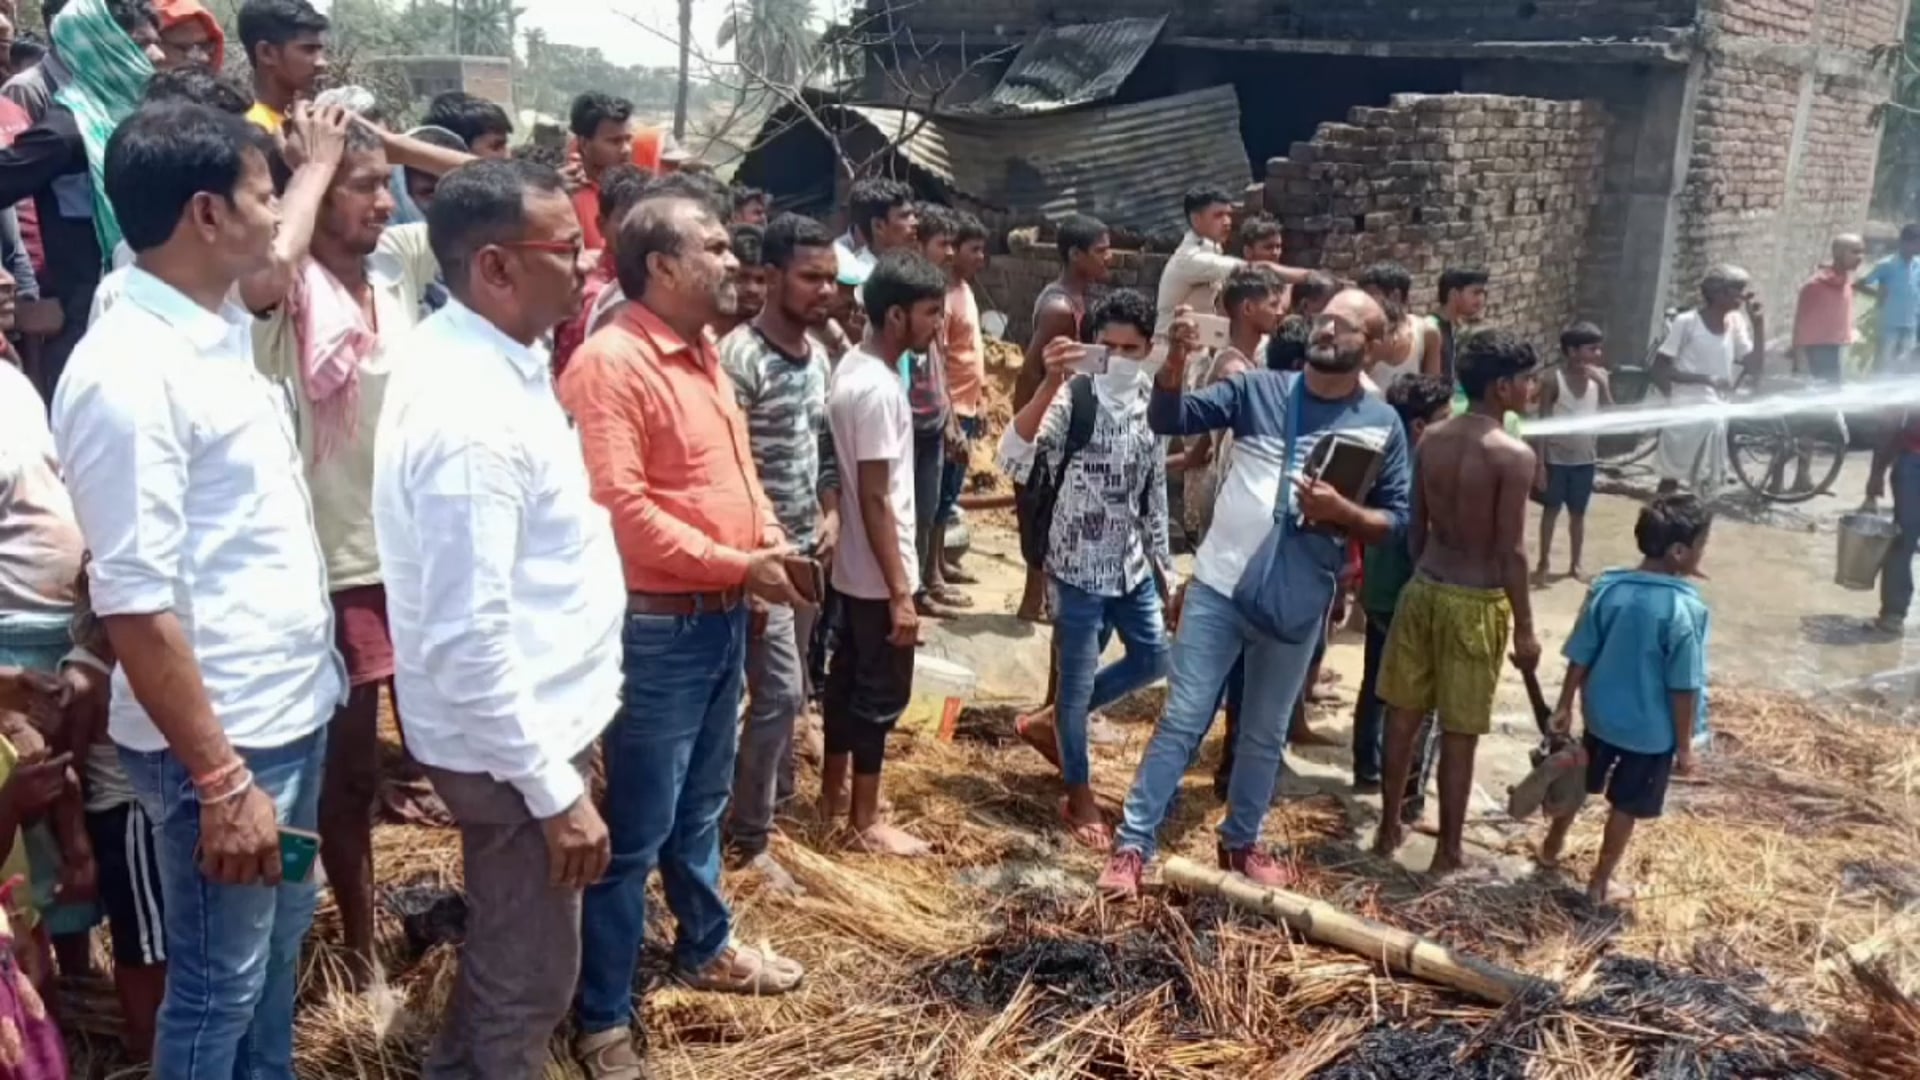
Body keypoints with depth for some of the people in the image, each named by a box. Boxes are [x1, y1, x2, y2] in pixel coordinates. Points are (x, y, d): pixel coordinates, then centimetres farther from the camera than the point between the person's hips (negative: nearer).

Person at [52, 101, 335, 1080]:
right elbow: (135, 604, -24)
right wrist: (220, 783, -23)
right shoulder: (127, 372, -22)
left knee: (276, 957, 24)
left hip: (292, 710, 9)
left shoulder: (221, 335, 4)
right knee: (218, 985, 10)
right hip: (221, 738, -9)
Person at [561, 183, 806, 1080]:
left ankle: (707, 947, 42)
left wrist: (774, 541, 3)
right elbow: (617, 508, -24)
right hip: (658, 626, -9)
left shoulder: (704, 354, 11)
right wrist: (737, 566, -20)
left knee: (699, 805, 24)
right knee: (638, 827, 1)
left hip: (723, 618, 9)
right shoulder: (610, 362, -18)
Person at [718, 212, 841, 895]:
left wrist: (831, 514, 4)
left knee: (789, 691, 15)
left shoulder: (819, 355, 9)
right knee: (781, 691, -7)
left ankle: (772, 797, 31)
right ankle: (749, 837, 5)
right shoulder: (740, 356, -17)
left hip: (808, 549, 8)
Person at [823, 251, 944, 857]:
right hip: (878, 573, -10)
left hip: (855, 566, 10)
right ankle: (864, 823, 13)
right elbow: (875, 499, -24)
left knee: (848, 676, 20)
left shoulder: (855, 368, 6)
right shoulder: (877, 389, -24)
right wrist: (899, 592, -21)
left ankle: (834, 790, 34)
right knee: (882, 692, 2)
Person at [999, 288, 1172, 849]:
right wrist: (1050, 384, -42)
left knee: (1154, 659, 16)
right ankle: (1080, 798, 23)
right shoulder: (1072, 397, -17)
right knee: (1079, 678, 4)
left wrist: (1163, 562, 15)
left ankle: (1052, 722, 32)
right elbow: (1012, 458, -33)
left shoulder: (1151, 404, 2)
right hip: (1080, 565, -6)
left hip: (1132, 564, 7)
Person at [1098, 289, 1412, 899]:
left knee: (1266, 733, 17)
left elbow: (1394, 518, 2)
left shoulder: (1382, 425, 0)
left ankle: (1240, 842, 35)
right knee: (1182, 722, 0)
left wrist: (1342, 512, -17)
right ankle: (1132, 846, 7)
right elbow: (1169, 420, -8)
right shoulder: (1258, 389, -2)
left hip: (1298, 605, 2)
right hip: (1218, 586, -1)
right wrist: (1176, 362, -26)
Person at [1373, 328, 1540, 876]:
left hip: (1423, 588, 6)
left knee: (1404, 715, 14)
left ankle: (1389, 828, 27)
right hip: (1476, 601, -6)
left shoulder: (1431, 439, 2)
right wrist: (1525, 627, -10)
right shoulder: (1514, 455, -17)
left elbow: (1416, 528, 8)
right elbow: (1511, 551, -17)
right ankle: (1448, 851, 17)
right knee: (1459, 732, 5)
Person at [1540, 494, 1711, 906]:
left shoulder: (1606, 588, -11)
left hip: (1601, 714, 5)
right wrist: (1684, 745, -9)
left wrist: (1565, 706, 9)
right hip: (1652, 730, -4)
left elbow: (1580, 657, -3)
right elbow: (1684, 688, -20)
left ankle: (1551, 847, 45)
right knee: (1626, 806, 14)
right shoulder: (1686, 609, -25)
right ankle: (1601, 884, 27)